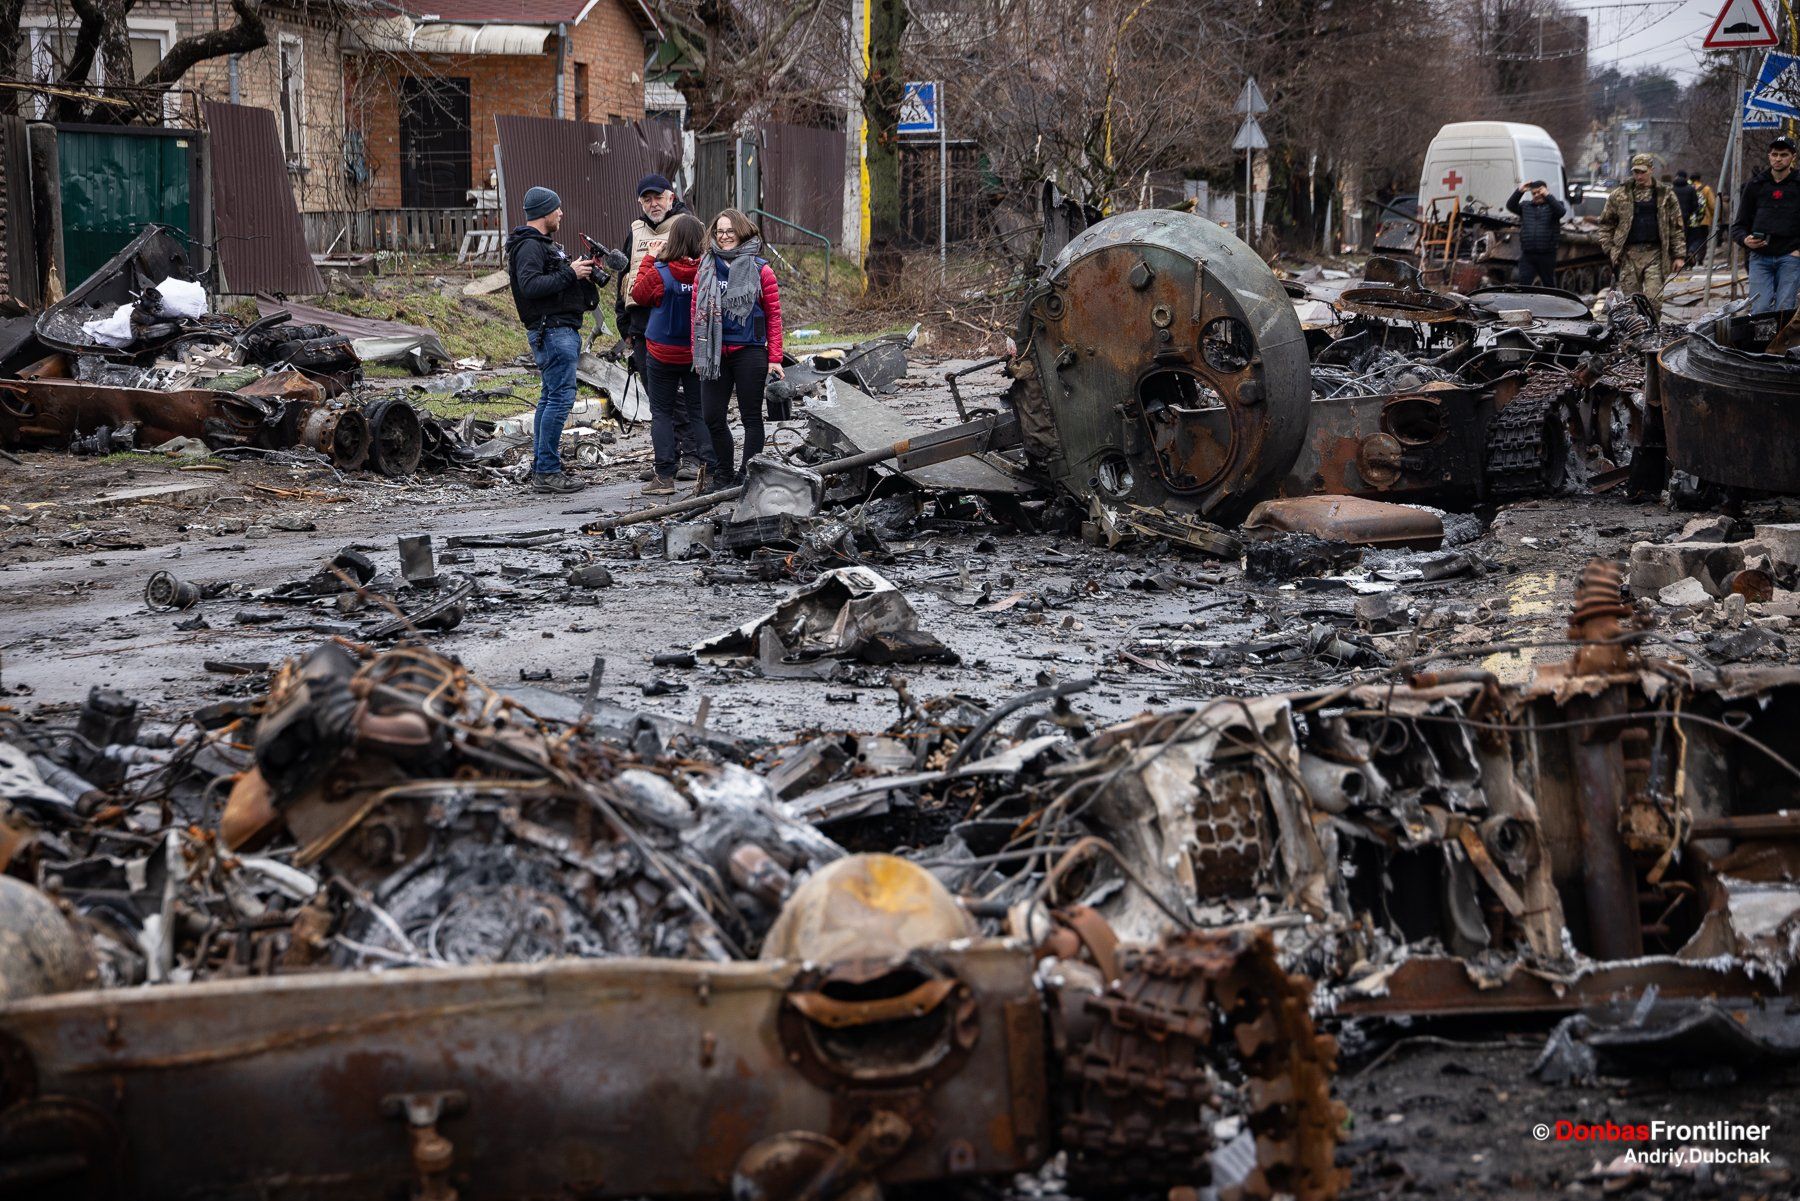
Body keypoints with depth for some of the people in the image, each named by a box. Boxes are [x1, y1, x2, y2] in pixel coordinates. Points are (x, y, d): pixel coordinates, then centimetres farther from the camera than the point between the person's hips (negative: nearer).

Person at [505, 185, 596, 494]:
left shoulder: (541, 244, 21)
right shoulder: (529, 246, -13)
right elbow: (530, 285, -25)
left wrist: (580, 270, 9)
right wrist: (570, 273, -21)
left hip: (562, 329, 11)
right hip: (552, 330, -11)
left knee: (551, 397, 12)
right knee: (561, 396, -12)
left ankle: (541, 468, 16)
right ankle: (547, 471, -12)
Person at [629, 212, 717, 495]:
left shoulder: (660, 273, -18)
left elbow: (638, 294, -1)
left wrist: (649, 258, 4)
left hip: (663, 353, -2)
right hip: (698, 353, 2)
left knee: (662, 411, 8)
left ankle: (665, 476, 5)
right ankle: (709, 467, -3)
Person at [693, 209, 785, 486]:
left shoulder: (760, 270, -2)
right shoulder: (706, 268, 7)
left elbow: (774, 315, -1)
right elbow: (697, 310, 10)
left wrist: (774, 358, -5)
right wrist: (698, 353, 7)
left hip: (749, 352, -3)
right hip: (715, 354, 3)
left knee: (751, 417, 5)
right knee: (712, 418, 4)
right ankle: (725, 476, 17)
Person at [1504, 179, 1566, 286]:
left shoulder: (1553, 205, 5)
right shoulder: (1526, 206, 14)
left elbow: (1561, 211, -16)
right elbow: (1510, 206, 1)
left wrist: (1547, 196, -22)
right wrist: (1519, 191, -12)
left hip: (1546, 254, -2)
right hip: (1527, 255, 2)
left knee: (1549, 284, 10)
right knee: (1523, 285, -6)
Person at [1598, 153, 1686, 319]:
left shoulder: (1666, 195, 8)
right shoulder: (1620, 195, 9)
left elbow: (1676, 227, 9)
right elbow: (1606, 223, 14)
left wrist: (1679, 255, 3)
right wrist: (1609, 248, 3)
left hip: (1654, 254, -1)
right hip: (1629, 254, 1)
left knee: (1653, 299, -11)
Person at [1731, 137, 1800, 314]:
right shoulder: (1755, 185, 11)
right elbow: (1738, 225, 14)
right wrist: (1745, 240, -7)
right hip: (1760, 257, 2)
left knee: (1783, 310, -10)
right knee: (1760, 309, -10)